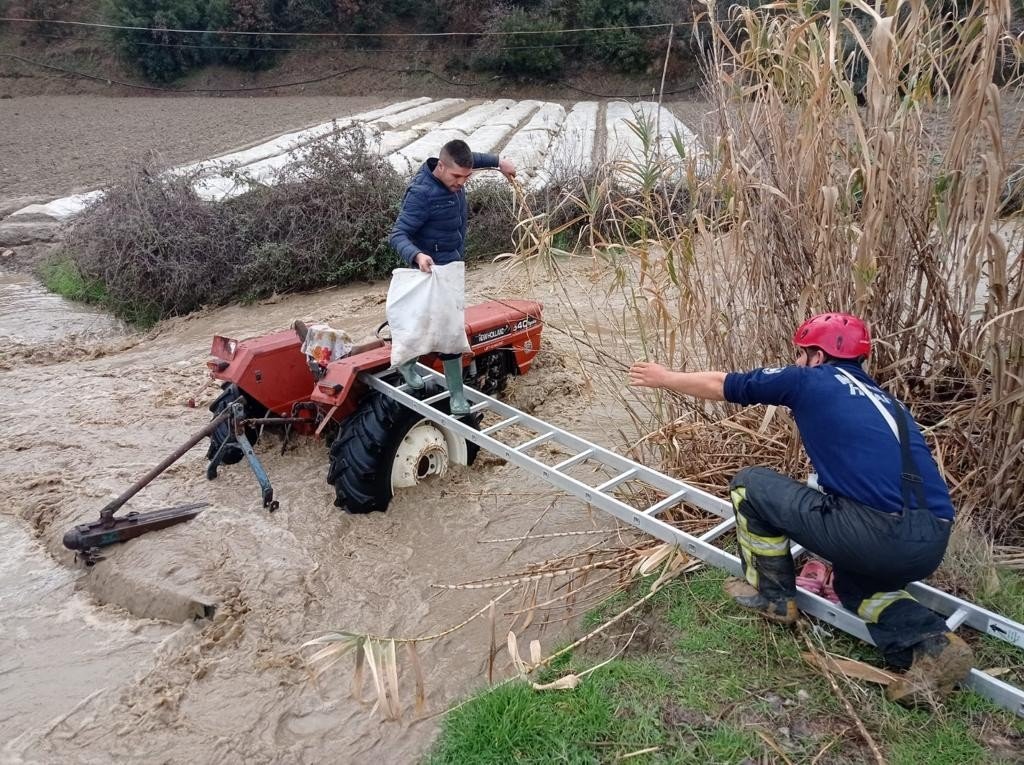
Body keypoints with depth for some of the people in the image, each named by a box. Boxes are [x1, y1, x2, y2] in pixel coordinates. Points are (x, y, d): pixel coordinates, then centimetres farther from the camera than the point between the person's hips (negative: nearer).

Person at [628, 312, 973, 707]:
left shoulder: (809, 380, 5)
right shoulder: (879, 398, 25)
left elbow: (720, 385, 15)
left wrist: (664, 378, 32)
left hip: (879, 534, -8)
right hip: (931, 542, 8)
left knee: (750, 483, 9)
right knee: (853, 580, 37)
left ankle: (770, 594, 24)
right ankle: (932, 643, 11)